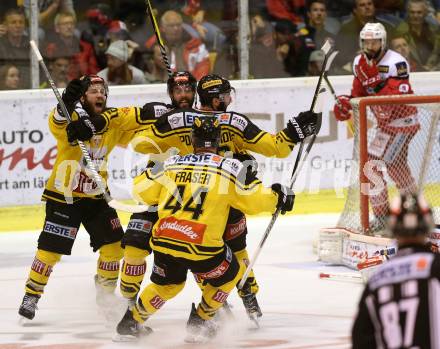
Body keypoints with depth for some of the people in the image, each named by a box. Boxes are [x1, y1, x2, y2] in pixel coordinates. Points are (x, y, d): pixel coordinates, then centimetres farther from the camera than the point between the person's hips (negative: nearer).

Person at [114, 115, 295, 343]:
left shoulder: (172, 164, 10)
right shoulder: (230, 168, 1)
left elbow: (142, 191, 14)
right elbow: (255, 200, 3)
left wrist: (150, 173, 36)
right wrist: (278, 197, 23)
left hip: (163, 241, 4)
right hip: (202, 247, -4)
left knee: (167, 284, 32)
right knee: (230, 275, 25)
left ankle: (131, 322, 34)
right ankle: (199, 323, 27)